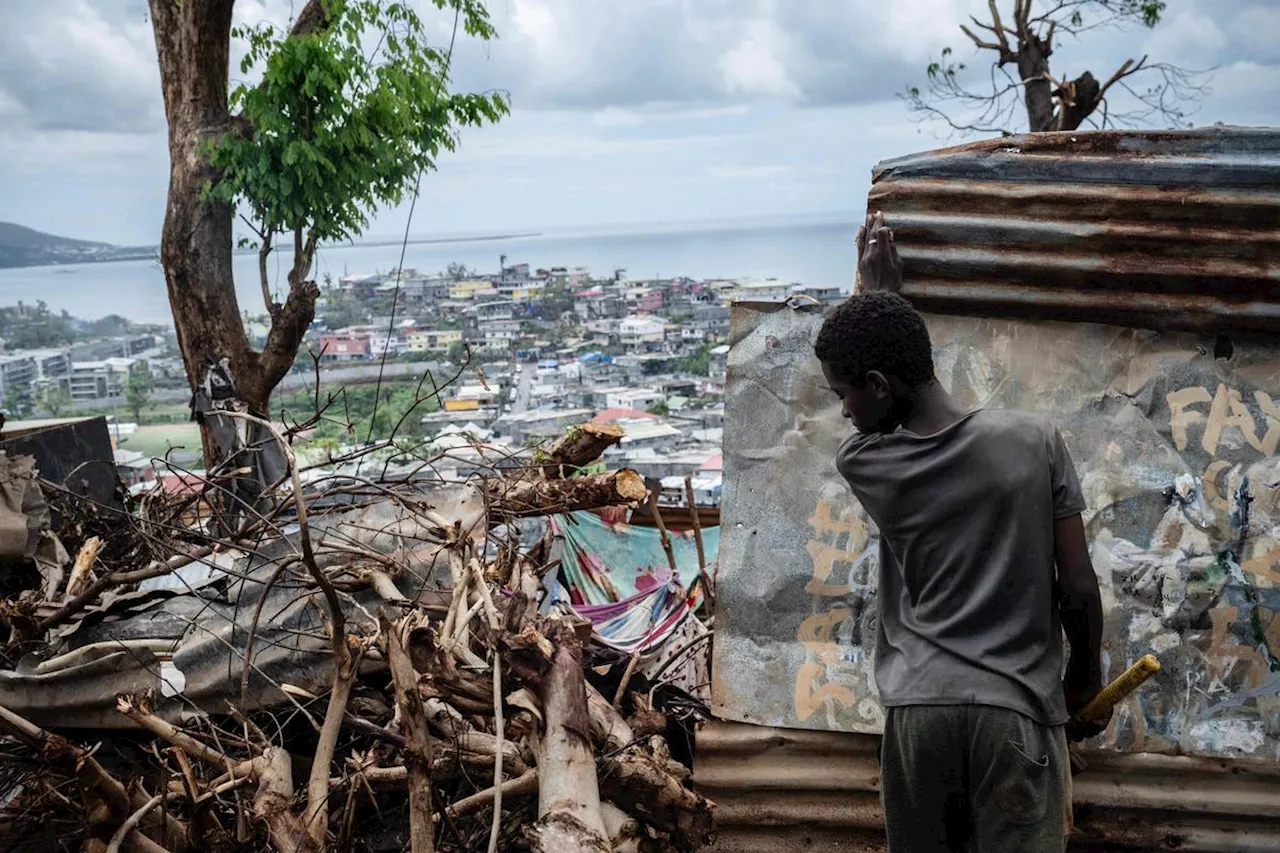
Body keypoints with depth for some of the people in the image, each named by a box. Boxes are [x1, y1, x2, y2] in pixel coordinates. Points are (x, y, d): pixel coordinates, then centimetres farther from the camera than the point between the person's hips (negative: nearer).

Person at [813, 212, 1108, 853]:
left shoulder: (863, 466, -4)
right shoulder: (1035, 441, -7)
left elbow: (881, 416, 20)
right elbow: (1078, 590, -2)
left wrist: (878, 288, 30)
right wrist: (1085, 681, 16)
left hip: (917, 711, 1)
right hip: (1015, 709, -1)